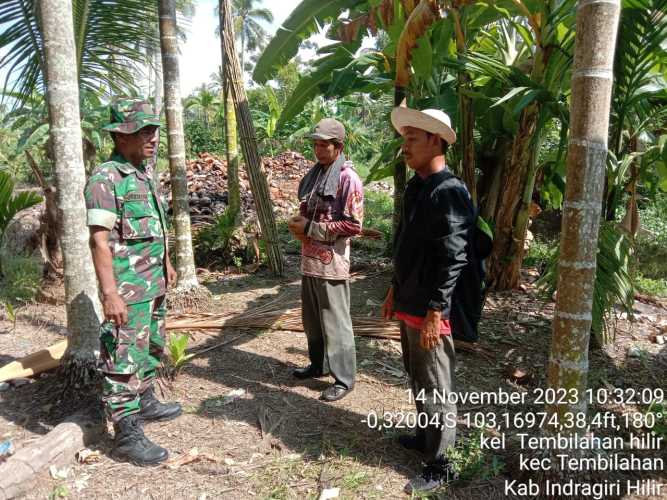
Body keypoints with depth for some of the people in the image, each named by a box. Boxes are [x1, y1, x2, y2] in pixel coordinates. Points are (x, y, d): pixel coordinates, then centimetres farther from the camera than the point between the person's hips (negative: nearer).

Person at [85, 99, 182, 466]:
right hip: (128, 289, -9)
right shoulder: (105, 179, -16)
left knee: (150, 348, 21)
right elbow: (100, 240, -21)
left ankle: (145, 403, 39)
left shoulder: (145, 173, 11)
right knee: (125, 359, -2)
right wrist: (110, 293, -26)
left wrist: (166, 264, 24)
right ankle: (127, 437, 7)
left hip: (154, 284, 9)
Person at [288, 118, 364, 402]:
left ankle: (344, 379, 14)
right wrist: (297, 225, 0)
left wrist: (310, 228, -17)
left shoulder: (348, 179, -13)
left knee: (335, 322, 1)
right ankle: (319, 364, 37)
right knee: (311, 319, 19)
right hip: (309, 260, 8)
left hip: (332, 263, -8)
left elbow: (353, 225, -17)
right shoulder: (314, 174, 12)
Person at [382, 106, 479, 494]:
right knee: (418, 379, 23)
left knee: (435, 388, 5)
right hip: (410, 303, 9)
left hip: (430, 310, -9)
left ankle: (440, 466, 21)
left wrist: (435, 313, -21)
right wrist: (396, 290, 19)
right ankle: (426, 435, 42)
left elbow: (452, 259, -22)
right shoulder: (415, 186, 10)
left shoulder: (449, 192, -19)